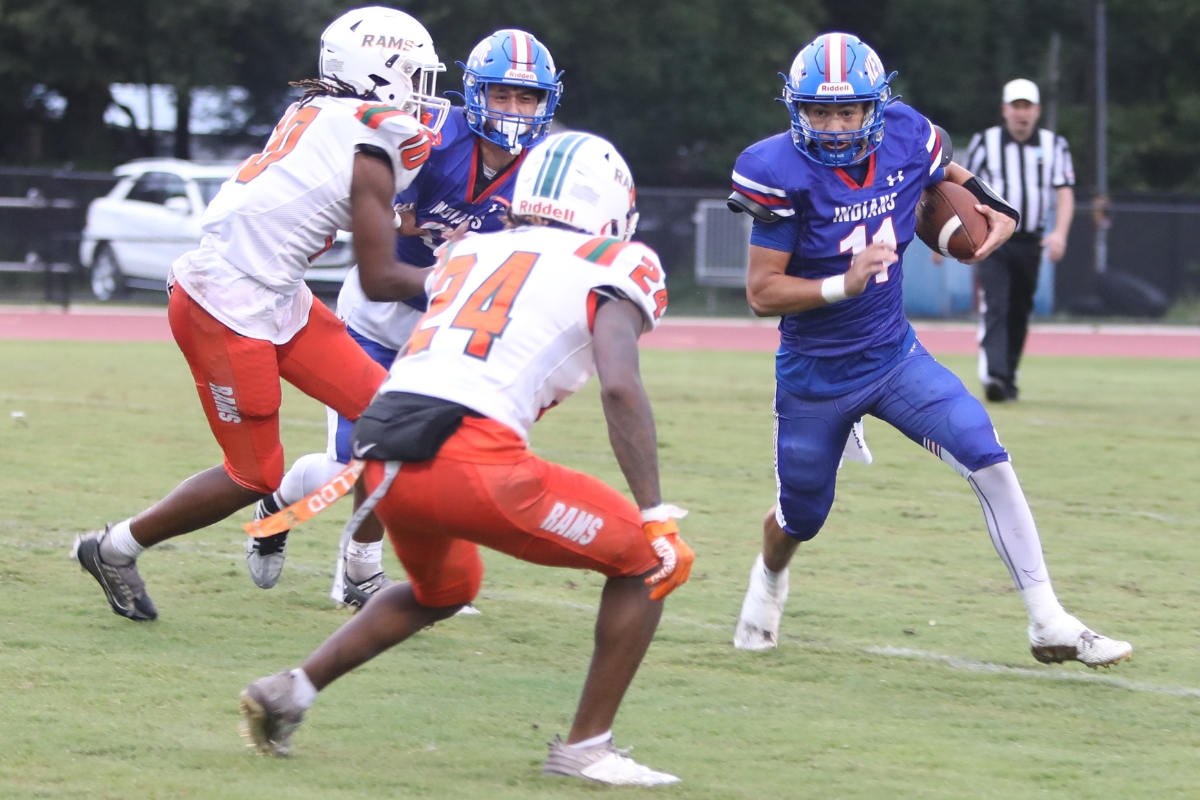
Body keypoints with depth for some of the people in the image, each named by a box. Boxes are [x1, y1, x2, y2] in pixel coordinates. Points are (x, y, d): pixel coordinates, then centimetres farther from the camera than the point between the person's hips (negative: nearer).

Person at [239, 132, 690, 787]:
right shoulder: (609, 271, 8)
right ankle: (585, 747, 10)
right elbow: (620, 388, -6)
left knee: (442, 590, 37)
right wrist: (657, 517, -4)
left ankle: (288, 691, 27)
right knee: (647, 563, 10)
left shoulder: (468, 253, 26)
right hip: (472, 457, -7)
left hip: (384, 459, 7)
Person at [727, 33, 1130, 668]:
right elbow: (762, 293, -21)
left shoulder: (905, 141, -9)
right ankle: (768, 579, 54)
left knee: (990, 463, -14)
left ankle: (1049, 624, -9)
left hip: (894, 356, 3)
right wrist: (842, 286, -34)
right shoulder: (782, 174, -22)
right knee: (801, 517, 15)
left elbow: (949, 177, 17)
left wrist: (996, 211, -2)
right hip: (814, 377, -3)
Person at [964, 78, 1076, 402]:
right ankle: (993, 376, -29)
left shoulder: (1054, 146, 7)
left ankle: (1008, 379, 20)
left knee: (1019, 314, 9)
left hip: (1030, 244, 3)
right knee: (994, 308, -17)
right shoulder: (984, 142, 4)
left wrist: (1060, 232, -18)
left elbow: (1065, 192, -1)